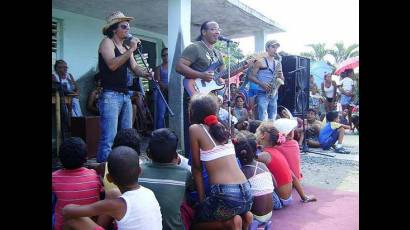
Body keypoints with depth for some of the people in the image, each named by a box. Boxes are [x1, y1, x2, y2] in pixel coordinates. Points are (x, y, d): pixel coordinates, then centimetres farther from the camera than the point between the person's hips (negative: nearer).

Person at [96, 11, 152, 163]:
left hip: (125, 95, 8)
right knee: (109, 139, -14)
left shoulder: (126, 47, 20)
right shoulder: (107, 42, -2)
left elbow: (135, 68, 13)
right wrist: (131, 50, -17)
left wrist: (144, 73, -8)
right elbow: (112, 65, -19)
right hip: (110, 95, -8)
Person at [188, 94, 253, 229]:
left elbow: (196, 167, 2)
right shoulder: (220, 127, 14)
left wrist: (201, 199, 8)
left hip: (225, 195, -6)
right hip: (246, 192, 7)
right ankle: (243, 216, 9)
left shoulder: (195, 129, -3)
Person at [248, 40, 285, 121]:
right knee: (263, 120, -13)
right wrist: (262, 84, -16)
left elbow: (282, 80, 19)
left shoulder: (278, 63, 16)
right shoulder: (260, 62, 1)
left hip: (274, 94, 6)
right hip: (262, 93, -5)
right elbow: (251, 76, -2)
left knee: (273, 119, 5)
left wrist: (280, 76, -5)